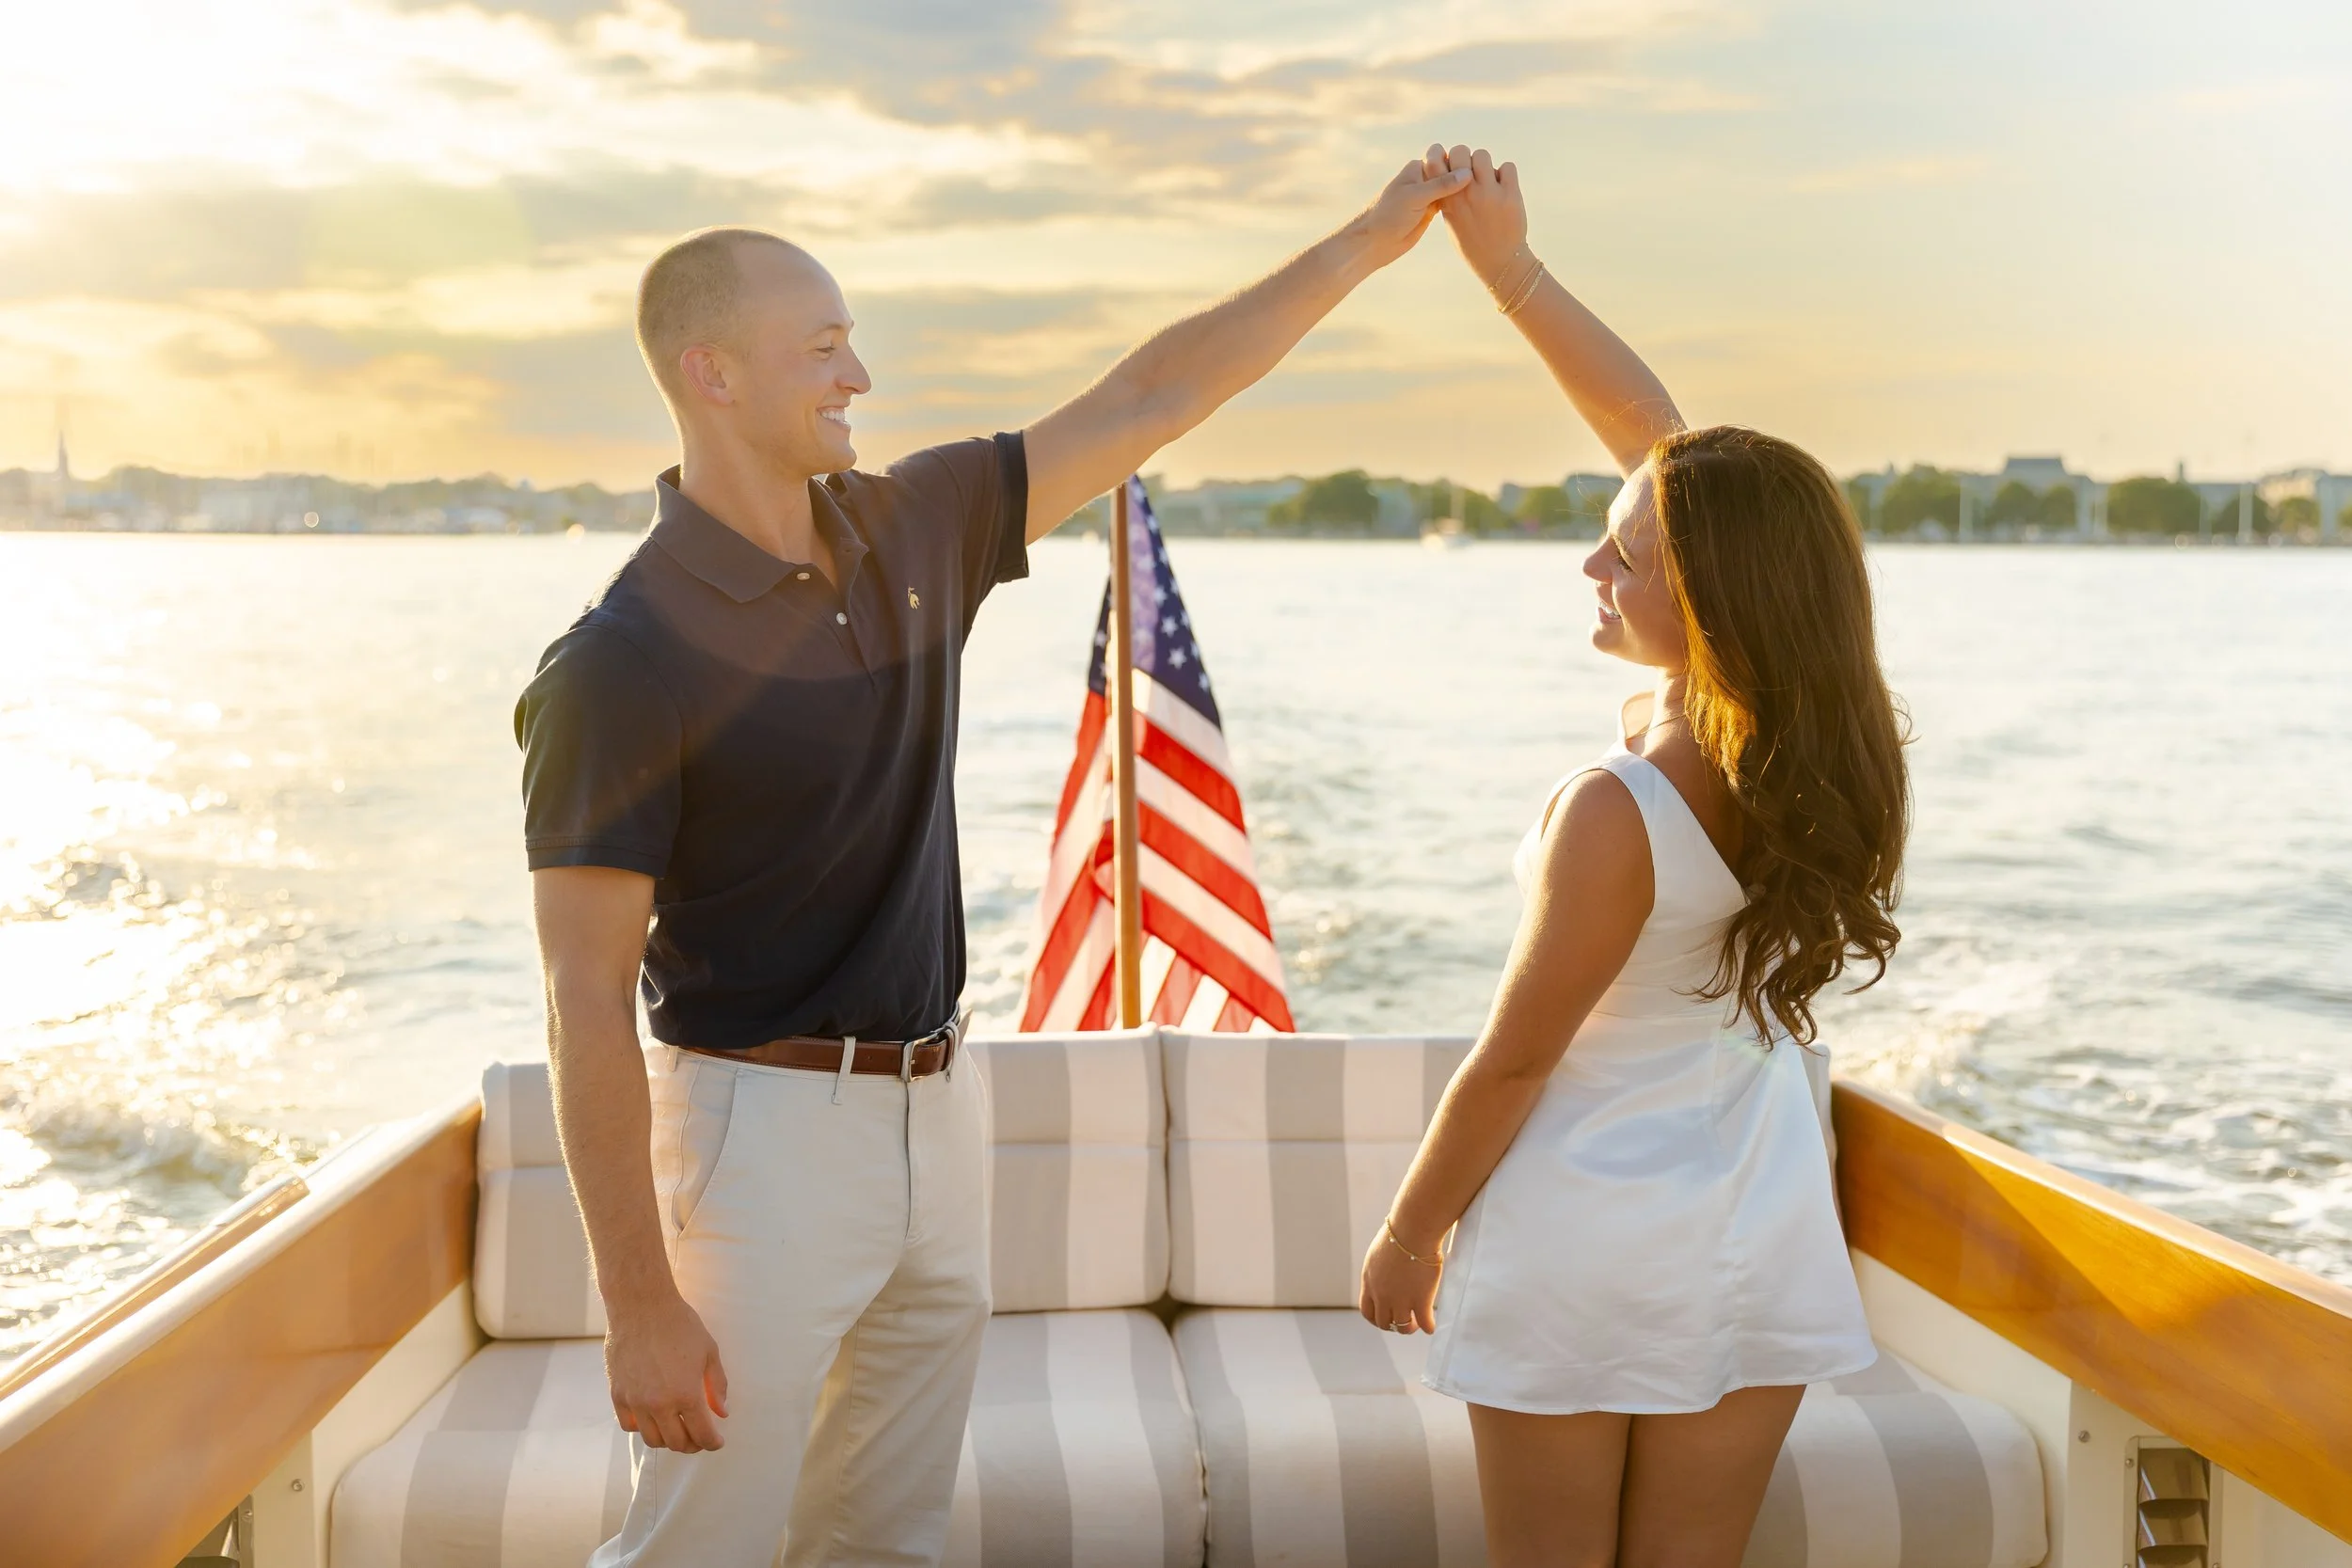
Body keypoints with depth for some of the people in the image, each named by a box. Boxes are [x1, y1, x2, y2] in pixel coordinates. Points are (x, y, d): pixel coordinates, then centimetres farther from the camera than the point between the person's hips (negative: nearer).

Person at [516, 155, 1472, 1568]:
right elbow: (589, 1000, -17)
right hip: (761, 1126, -7)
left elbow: (1149, 400, 10)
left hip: (936, 1108, 7)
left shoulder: (911, 531, 3)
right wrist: (640, 1306, -19)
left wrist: (1367, 241, 8)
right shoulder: (621, 662, -17)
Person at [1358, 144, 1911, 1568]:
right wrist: (1512, 265, 0)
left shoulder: (1619, 815, -25)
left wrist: (1410, 1234, 2)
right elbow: (1663, 440, -1)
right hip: (1764, 1248, 6)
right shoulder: (1826, 745, -6)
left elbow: (1513, 1063, -14)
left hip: (1583, 1251, -6)